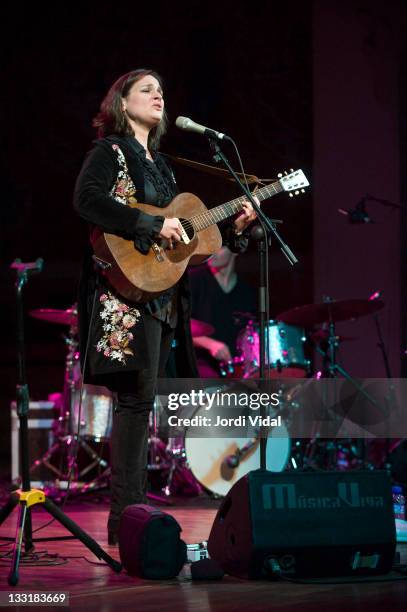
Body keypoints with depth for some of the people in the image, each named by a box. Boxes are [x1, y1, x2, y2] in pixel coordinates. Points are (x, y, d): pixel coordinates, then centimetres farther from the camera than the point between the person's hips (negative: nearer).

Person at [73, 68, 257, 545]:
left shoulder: (160, 165, 23)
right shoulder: (109, 151, -1)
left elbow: (181, 233, 24)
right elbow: (86, 200, -19)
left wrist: (233, 228, 12)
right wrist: (152, 225, -20)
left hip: (163, 296, 8)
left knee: (138, 399, 7)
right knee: (137, 395, -14)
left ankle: (132, 511, 10)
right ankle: (126, 515, -13)